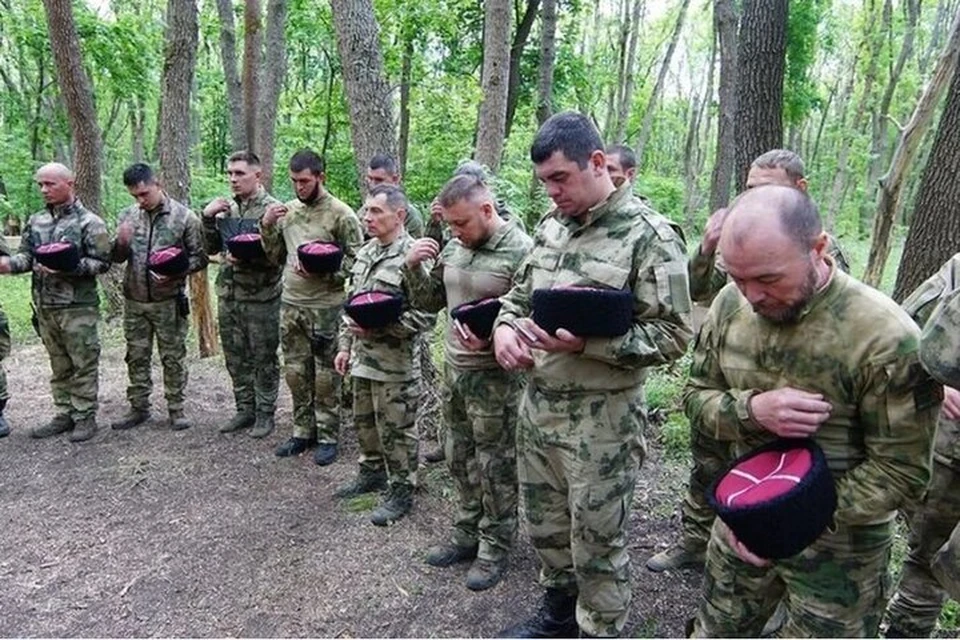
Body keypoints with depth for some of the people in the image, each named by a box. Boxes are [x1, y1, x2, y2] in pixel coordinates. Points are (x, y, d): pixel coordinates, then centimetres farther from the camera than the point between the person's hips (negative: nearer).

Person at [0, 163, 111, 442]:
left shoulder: (89, 222, -7)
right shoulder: (36, 221, 12)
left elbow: (102, 262, -10)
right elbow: (26, 255, 13)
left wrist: (67, 267, -22)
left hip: (78, 308, -6)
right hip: (45, 307, 6)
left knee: (83, 364, 1)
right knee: (59, 365, 14)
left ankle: (85, 416, 10)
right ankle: (64, 414, 23)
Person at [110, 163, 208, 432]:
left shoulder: (185, 217, -7)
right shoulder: (127, 216, 5)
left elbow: (199, 258, -4)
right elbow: (116, 258, 9)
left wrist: (174, 273, -21)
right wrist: (121, 243, -14)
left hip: (168, 301, -4)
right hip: (134, 301, 4)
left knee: (173, 357, 5)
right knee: (136, 357, 12)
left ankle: (176, 409, 17)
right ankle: (139, 408, 25)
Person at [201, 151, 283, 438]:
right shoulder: (226, 207, 10)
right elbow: (212, 248, 11)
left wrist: (245, 258, -24)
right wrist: (208, 218, -2)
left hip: (261, 298, -6)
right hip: (228, 295, 6)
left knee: (264, 359, 5)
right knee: (236, 358, 14)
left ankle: (265, 413, 18)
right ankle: (245, 409, 28)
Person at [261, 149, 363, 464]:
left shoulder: (340, 214, -9)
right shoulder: (288, 210, 9)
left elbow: (355, 260, -11)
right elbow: (276, 256, 15)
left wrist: (321, 270, -22)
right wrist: (267, 226, -1)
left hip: (325, 307, -6)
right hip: (290, 303, 6)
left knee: (326, 376, 4)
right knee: (296, 372, 13)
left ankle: (327, 437, 16)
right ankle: (303, 431, 28)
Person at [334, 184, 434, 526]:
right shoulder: (365, 252, 9)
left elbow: (425, 315, -21)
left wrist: (378, 327, -24)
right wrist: (346, 344, 14)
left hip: (395, 363, -8)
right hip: (363, 358, 8)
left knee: (396, 429, 5)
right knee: (364, 421, 21)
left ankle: (401, 491, 21)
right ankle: (372, 472, 41)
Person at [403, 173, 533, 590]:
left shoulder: (521, 251, -16)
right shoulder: (453, 249, 6)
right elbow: (428, 302, 12)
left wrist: (491, 335, -29)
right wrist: (414, 267, -5)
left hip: (495, 376, -7)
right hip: (454, 368, 7)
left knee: (496, 466, 6)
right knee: (459, 459, 18)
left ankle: (495, 548, 24)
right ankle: (467, 534, 36)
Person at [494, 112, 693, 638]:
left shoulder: (649, 234, -14)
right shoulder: (550, 226, 8)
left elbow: (673, 335, -16)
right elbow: (519, 292, 19)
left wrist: (585, 343, -26)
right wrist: (504, 325, -4)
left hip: (602, 420, -7)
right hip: (537, 404, 7)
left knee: (596, 545, 9)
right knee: (544, 526, 23)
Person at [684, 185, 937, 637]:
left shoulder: (885, 337, -24)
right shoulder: (731, 304, -10)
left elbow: (900, 472, -17)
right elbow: (696, 396, -2)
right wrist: (752, 410, -23)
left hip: (839, 545, -4)